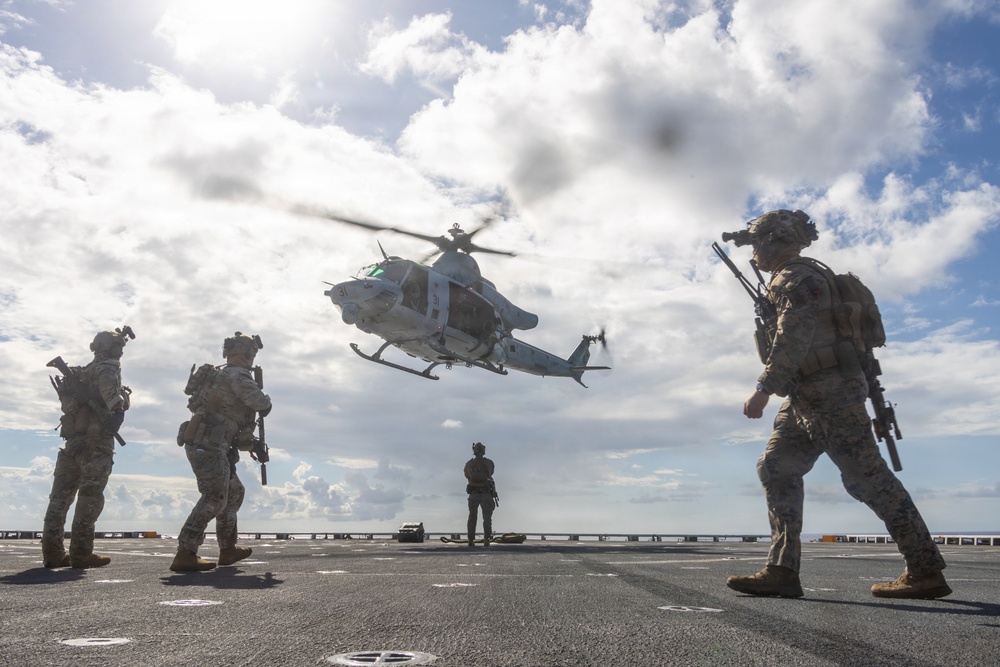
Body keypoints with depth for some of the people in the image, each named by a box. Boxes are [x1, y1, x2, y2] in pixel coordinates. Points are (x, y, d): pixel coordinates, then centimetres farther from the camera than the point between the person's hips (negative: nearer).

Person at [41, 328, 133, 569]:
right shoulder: (107, 368, -6)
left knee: (61, 496, 7)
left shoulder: (84, 372, 23)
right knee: (90, 497, -6)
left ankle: (52, 552, 8)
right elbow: (109, 390, -26)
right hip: (96, 442, -8)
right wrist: (117, 409, -31)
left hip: (74, 440, 8)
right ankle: (81, 553, -7)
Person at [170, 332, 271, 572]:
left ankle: (228, 548, 25)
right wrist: (266, 399, 0)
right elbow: (260, 403, -23)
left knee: (234, 491, 18)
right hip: (208, 445, -10)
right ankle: (185, 554, -19)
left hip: (205, 444, 10)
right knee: (214, 498, -14)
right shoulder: (238, 375, -10)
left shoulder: (220, 374, 20)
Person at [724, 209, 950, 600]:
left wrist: (764, 388, -26)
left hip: (831, 395, -10)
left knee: (868, 479, -6)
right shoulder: (785, 282, 22)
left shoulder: (797, 277, -10)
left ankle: (927, 571, 4)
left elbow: (793, 338, -22)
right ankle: (782, 571, 1)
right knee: (776, 469, 2)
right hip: (806, 401, 10)